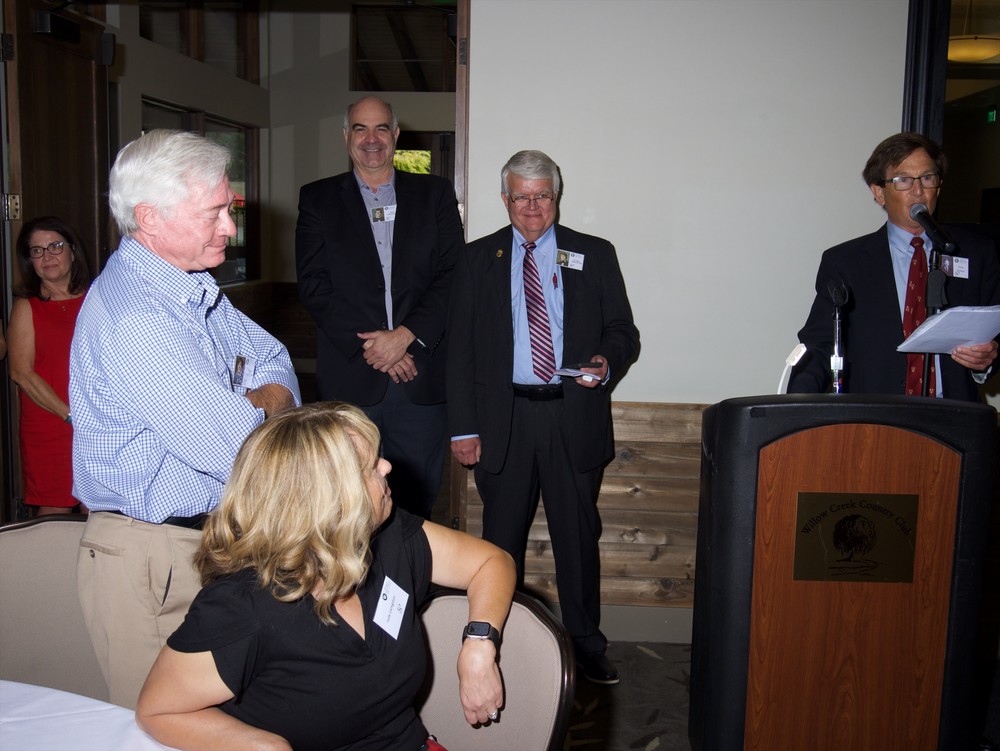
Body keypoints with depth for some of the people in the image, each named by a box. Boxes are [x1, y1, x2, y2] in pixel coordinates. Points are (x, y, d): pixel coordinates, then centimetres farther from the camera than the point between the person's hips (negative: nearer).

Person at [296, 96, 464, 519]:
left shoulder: (434, 194, 10)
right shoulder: (317, 199, 9)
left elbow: (453, 276, 1)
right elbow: (314, 286, 0)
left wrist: (405, 335, -12)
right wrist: (369, 346, -10)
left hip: (421, 378, 1)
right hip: (349, 379, 0)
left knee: (417, 506, 7)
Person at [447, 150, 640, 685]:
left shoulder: (595, 255, 7)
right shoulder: (477, 259, 7)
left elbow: (623, 331, 8)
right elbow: (460, 348, 4)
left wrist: (606, 363, -16)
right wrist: (463, 427, -2)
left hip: (574, 417, 0)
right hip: (503, 419, 0)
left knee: (578, 535, 10)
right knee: (501, 538, 11)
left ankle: (586, 645, 26)